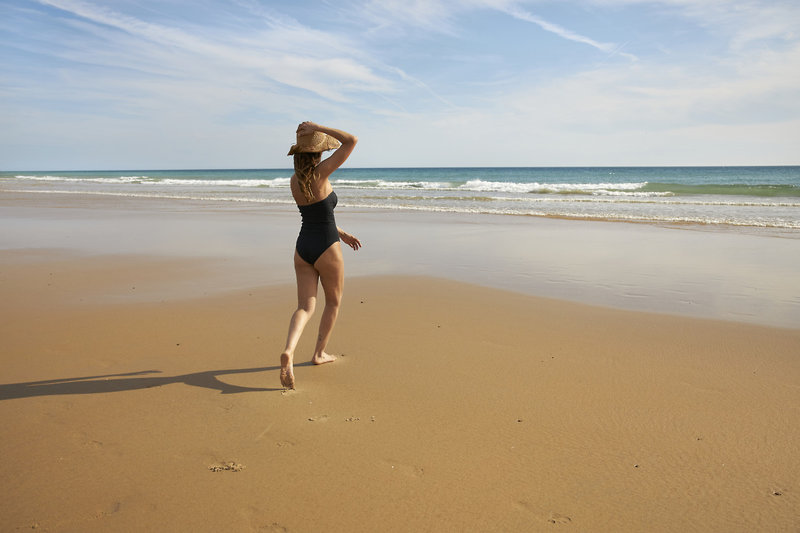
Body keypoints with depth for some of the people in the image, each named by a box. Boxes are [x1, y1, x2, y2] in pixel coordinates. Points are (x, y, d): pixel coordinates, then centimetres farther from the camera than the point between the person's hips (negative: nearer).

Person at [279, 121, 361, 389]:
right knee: (333, 302, 18)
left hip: (303, 249, 5)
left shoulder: (294, 180, 6)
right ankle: (319, 353, 26)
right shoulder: (321, 172, -15)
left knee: (305, 307, 5)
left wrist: (341, 233, 22)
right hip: (326, 250, -5)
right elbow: (352, 140, -15)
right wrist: (317, 127, -11)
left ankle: (289, 351, -21)